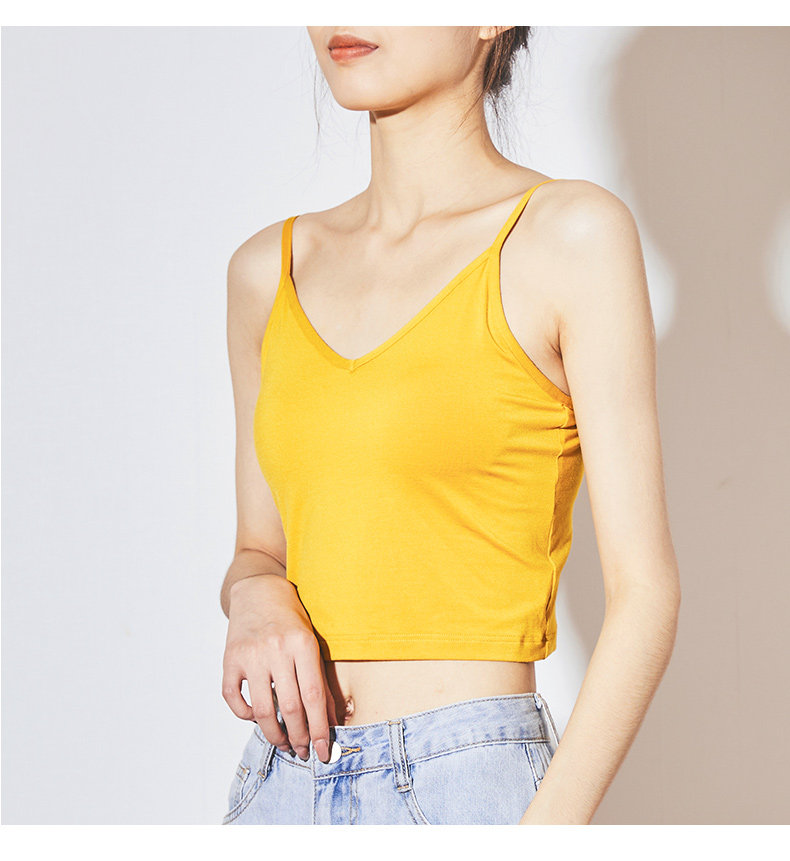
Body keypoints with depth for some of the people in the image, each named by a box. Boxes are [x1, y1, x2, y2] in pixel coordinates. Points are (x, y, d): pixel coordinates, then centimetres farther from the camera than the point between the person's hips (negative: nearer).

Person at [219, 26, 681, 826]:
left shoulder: (572, 235, -6)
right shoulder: (269, 269, 9)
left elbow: (644, 590, -8)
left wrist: (543, 839, -17)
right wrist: (256, 600, -5)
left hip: (469, 791, -5)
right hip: (281, 789, 5)